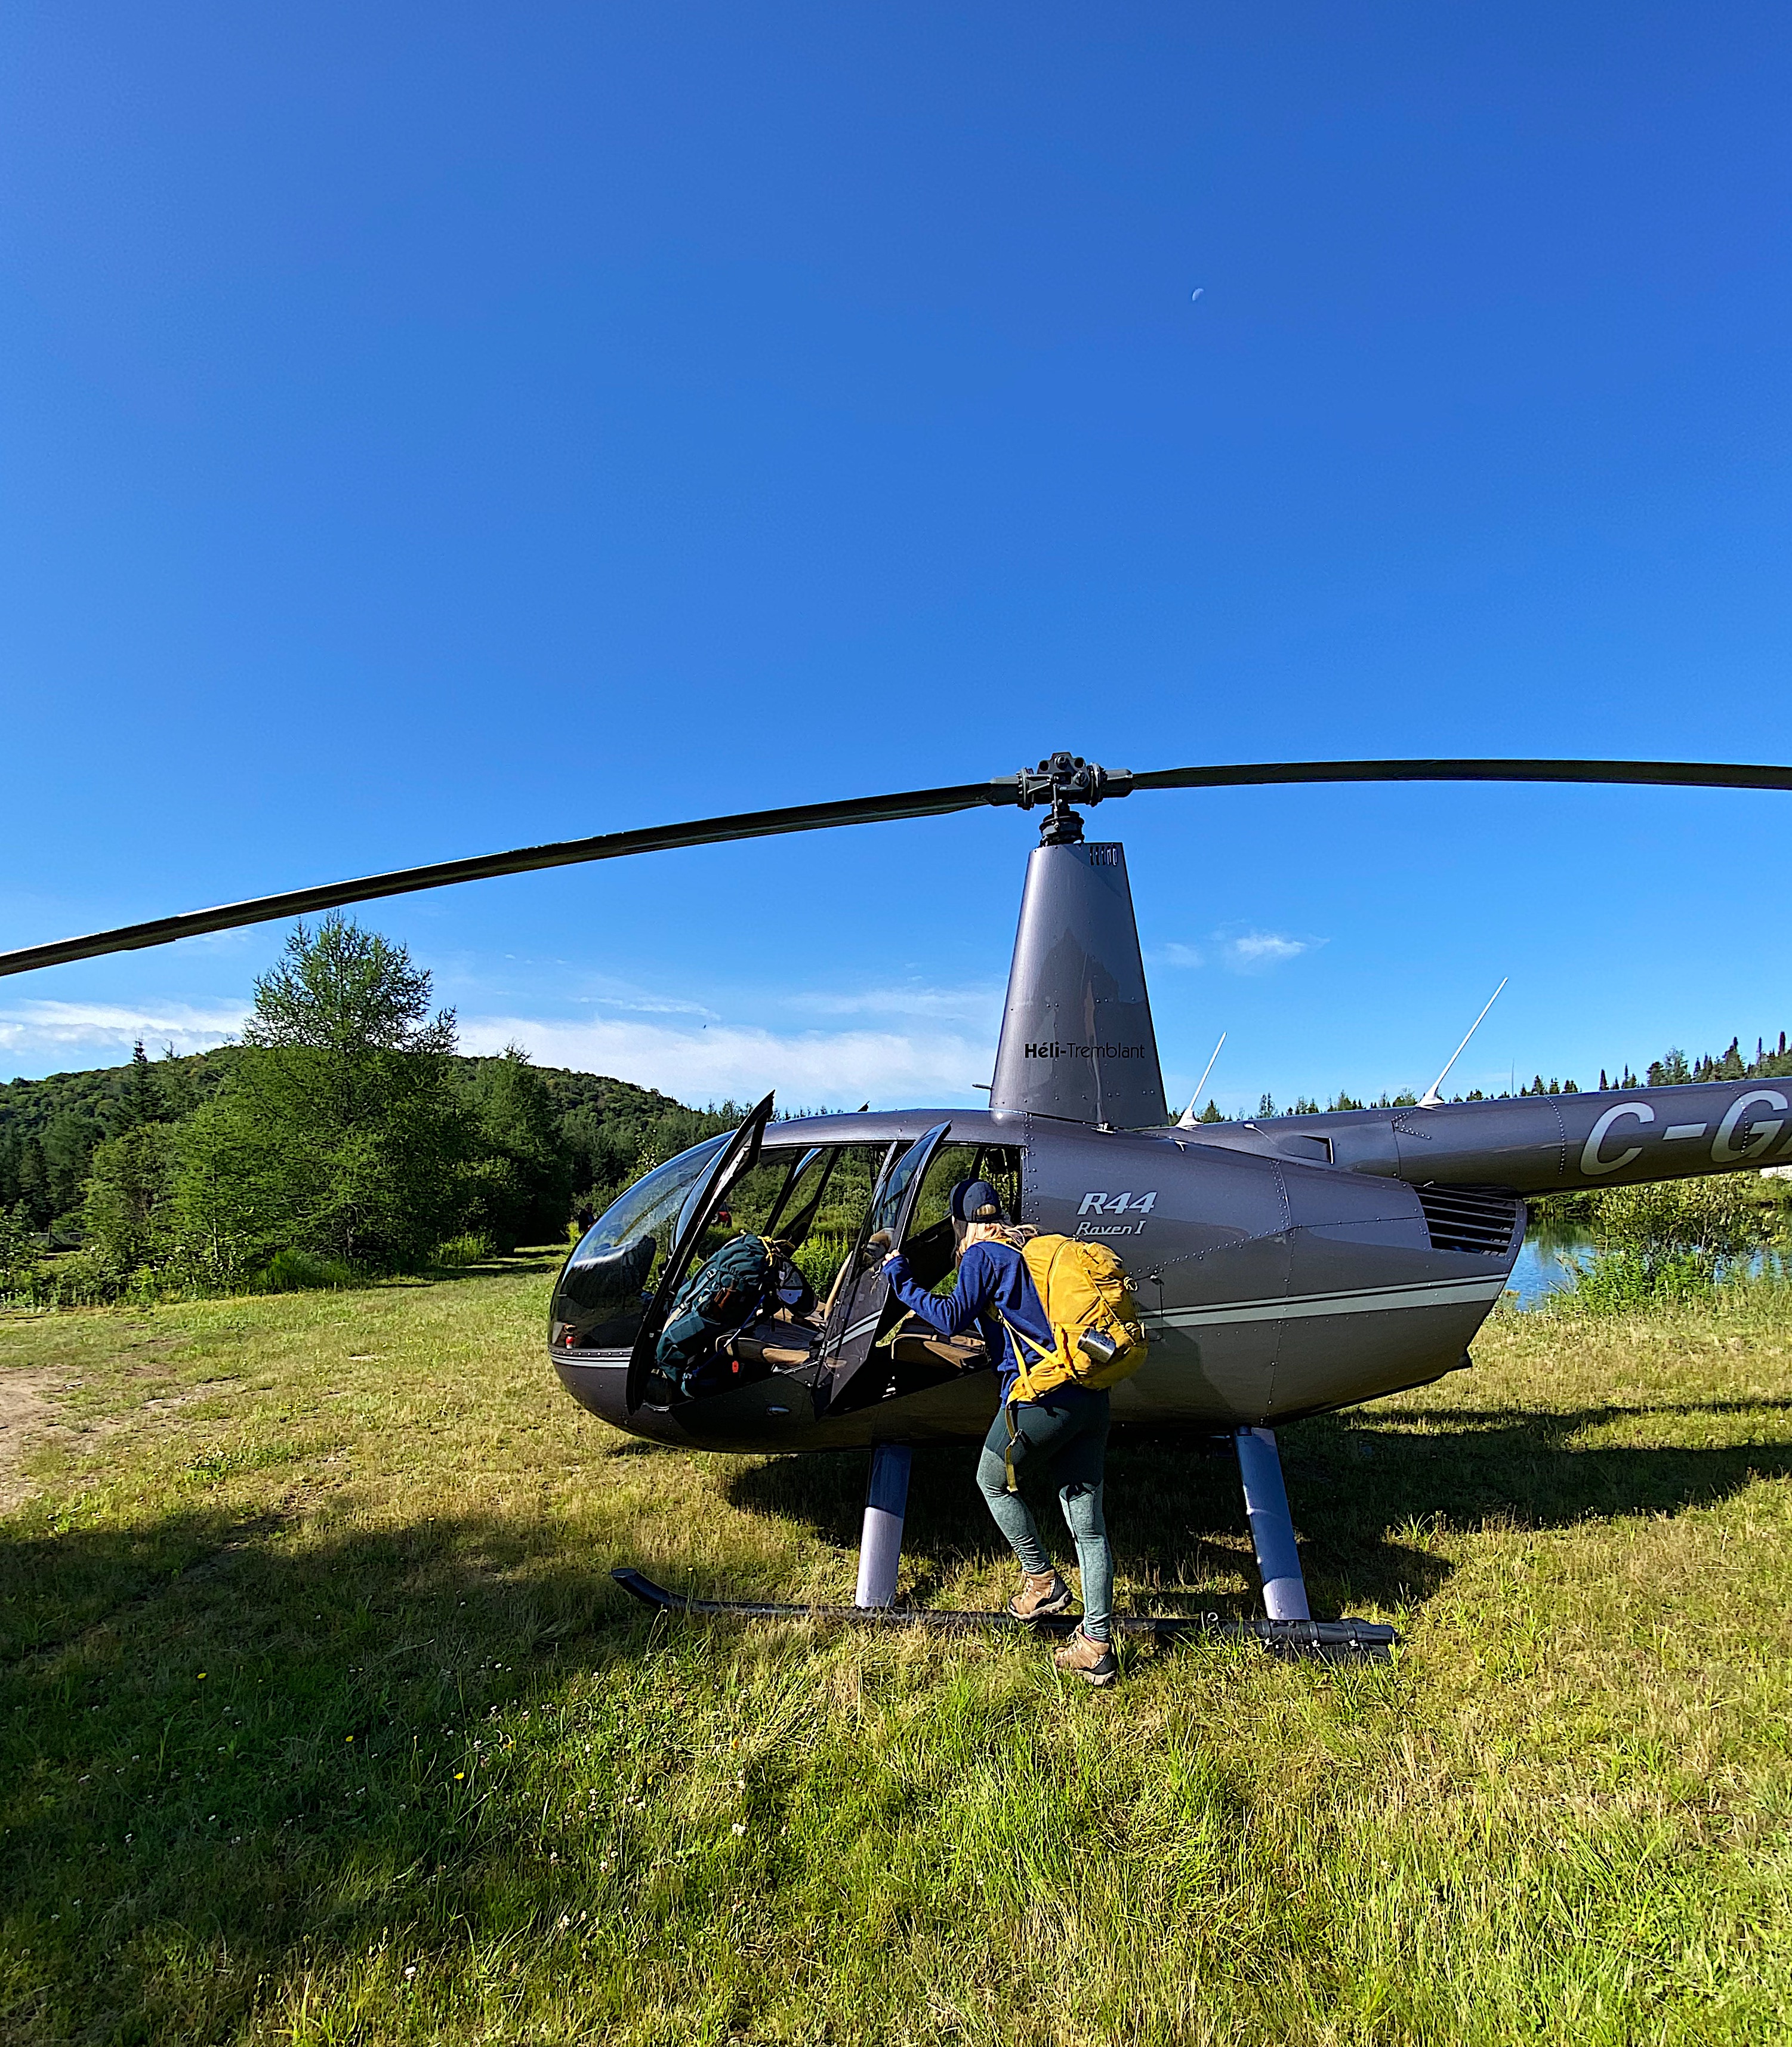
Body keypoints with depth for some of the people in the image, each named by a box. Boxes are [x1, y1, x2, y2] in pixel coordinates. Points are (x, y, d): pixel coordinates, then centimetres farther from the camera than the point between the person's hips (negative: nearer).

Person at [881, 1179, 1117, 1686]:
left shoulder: (982, 1255, -2)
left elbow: (952, 1318, -8)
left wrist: (901, 1281, 1)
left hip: (1042, 1393, -7)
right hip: (1092, 1396, 7)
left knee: (993, 1481, 20)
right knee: (1088, 1524, 12)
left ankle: (1043, 1581, 25)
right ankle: (1097, 1645, 16)